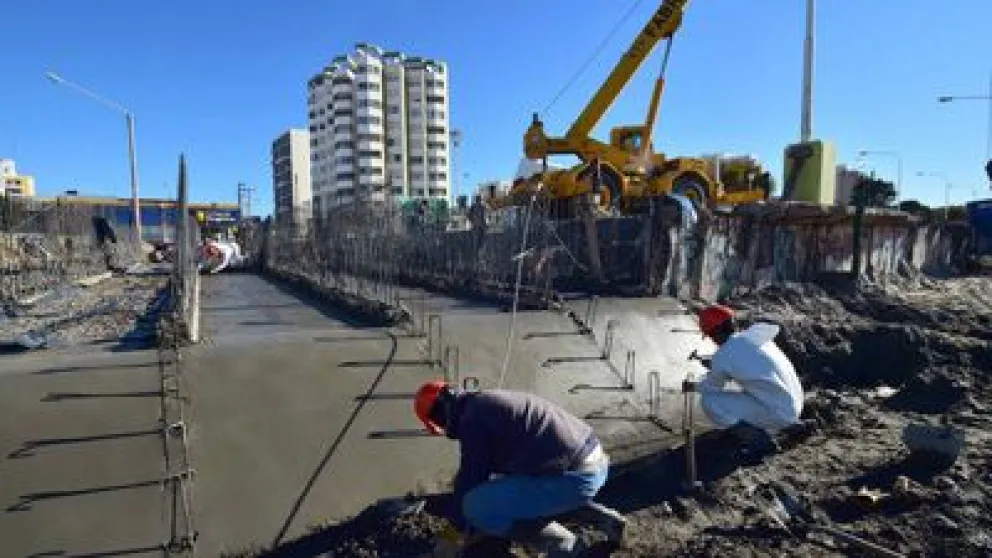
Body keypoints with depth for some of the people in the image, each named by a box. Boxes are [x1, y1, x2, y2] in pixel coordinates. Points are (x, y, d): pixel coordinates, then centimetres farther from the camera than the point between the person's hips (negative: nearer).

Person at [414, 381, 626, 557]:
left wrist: (452, 534, 11)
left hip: (574, 477, -10)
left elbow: (471, 476, -4)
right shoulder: (488, 403, 21)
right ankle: (605, 518, 25)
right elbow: (483, 468, 30)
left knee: (476, 506, -7)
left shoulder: (472, 418, -9)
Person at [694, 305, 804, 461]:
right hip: (794, 406, 8)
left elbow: (711, 386, 2)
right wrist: (714, 364, 24)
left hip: (778, 414, -8)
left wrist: (694, 386, 22)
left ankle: (760, 439, -5)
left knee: (709, 401, -10)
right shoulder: (755, 334, 2)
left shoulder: (723, 355, -17)